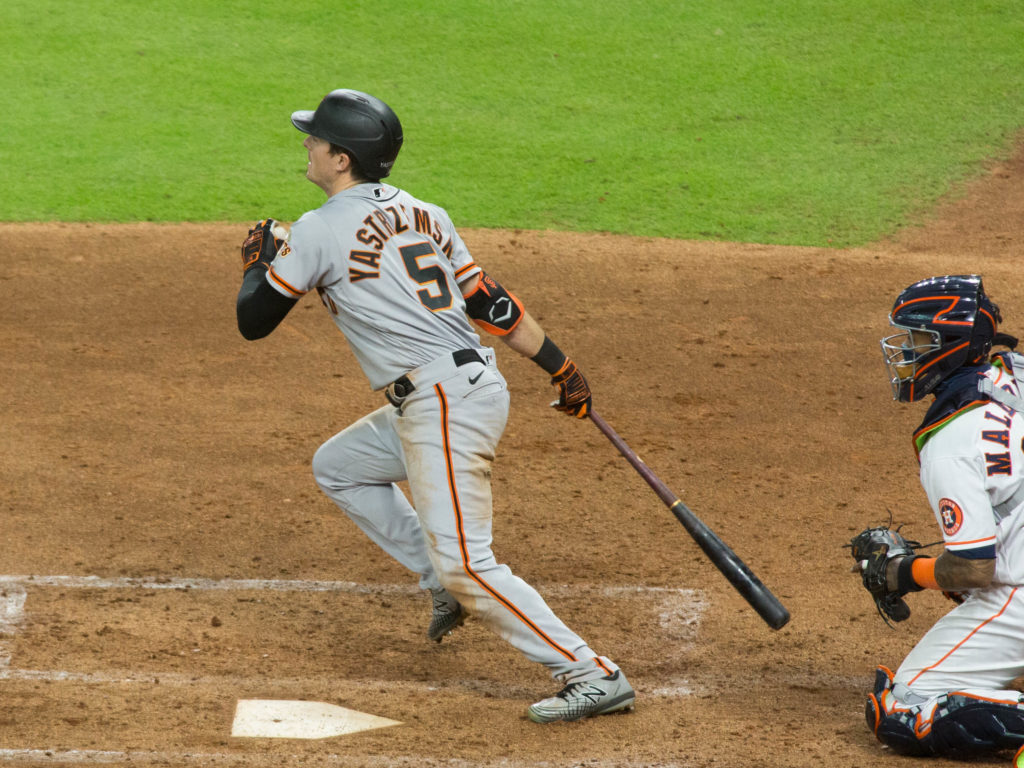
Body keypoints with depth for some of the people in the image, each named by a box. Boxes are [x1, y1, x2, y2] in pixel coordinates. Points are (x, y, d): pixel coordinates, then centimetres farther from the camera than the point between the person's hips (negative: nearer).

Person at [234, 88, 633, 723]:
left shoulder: (318, 231, -8)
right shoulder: (423, 214, 14)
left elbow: (253, 321, 0)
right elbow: (491, 302, 12)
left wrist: (260, 260, 19)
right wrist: (564, 370, 13)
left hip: (444, 406, -10)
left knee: (465, 562, -12)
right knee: (338, 466, 25)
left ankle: (593, 676, -15)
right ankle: (449, 587, 21)